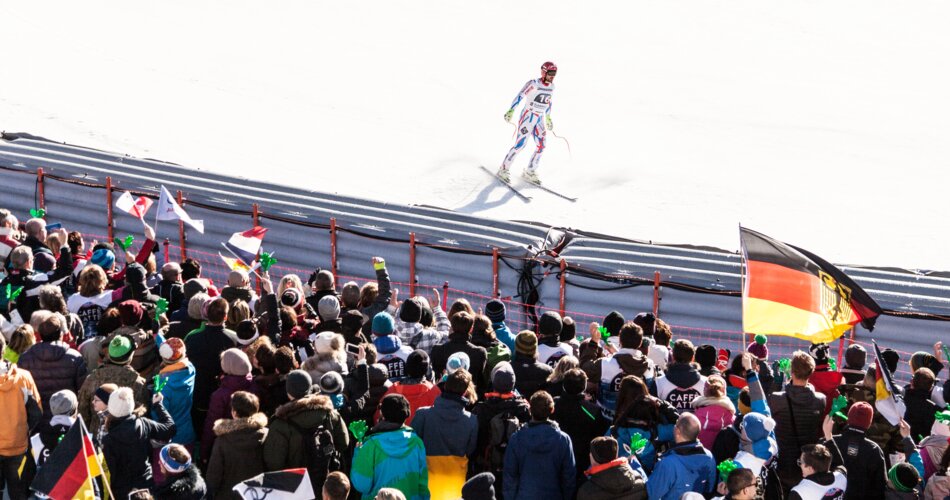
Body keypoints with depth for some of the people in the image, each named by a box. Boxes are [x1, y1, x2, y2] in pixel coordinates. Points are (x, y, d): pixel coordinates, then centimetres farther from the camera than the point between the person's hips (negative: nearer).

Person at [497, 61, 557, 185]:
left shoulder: (551, 86, 7)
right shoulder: (533, 84, -15)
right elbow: (520, 96, -17)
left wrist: (548, 117, 29)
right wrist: (511, 110, -25)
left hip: (540, 119, 7)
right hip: (528, 117, -7)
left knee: (541, 146, 0)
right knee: (520, 144, -10)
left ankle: (530, 172, 13)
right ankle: (503, 169, 2)